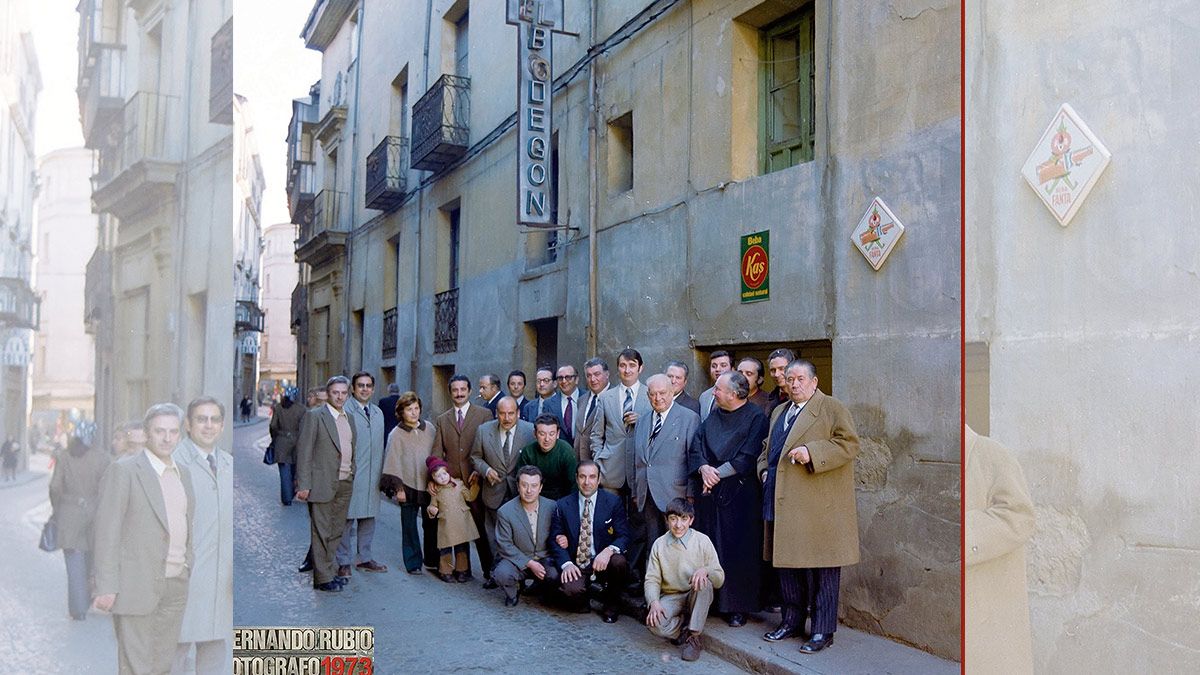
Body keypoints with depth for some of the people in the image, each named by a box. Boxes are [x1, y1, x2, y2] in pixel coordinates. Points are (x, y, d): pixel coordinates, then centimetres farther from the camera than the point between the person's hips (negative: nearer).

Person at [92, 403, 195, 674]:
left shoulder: (183, 473, 12)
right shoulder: (123, 470, -9)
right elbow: (107, 530, -13)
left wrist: (186, 569, 14)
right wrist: (106, 587, -17)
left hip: (175, 585, 6)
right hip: (136, 584, -6)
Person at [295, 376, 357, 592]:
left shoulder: (349, 419, 14)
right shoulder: (314, 416, -5)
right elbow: (304, 451, -9)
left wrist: (351, 477, 12)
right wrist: (303, 485, -14)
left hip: (345, 484, 6)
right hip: (323, 483, -6)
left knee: (337, 531, 12)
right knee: (321, 532, -1)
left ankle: (330, 570, 22)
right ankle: (323, 577, 4)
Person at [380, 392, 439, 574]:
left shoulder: (429, 429, 5)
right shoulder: (396, 434, -4)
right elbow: (393, 463, -4)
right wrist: (398, 488, -7)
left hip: (429, 485, 3)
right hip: (408, 486, -3)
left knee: (432, 524, 6)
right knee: (409, 527, 3)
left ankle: (432, 560, 20)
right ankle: (413, 563, 13)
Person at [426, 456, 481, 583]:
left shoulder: (459, 485, 1)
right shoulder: (436, 491, 1)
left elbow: (470, 496, 0)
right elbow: (433, 505, 13)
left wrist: (475, 485, -12)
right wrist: (431, 509, -10)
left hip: (461, 524, 1)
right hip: (446, 525, 0)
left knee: (462, 548, 9)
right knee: (446, 548, 5)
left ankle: (462, 570, 20)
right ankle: (445, 571, 19)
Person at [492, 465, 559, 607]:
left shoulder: (552, 507, -7)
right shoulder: (505, 512, -13)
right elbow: (505, 545, -10)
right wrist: (529, 563, -19)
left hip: (545, 559, 2)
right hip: (517, 560, -1)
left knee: (556, 574, -29)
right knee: (502, 574, -32)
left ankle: (540, 586, 10)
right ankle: (515, 589, 7)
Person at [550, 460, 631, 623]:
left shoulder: (613, 502, -1)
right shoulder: (563, 506, 3)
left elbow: (623, 536, -5)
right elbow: (555, 540, 2)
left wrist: (608, 550, -27)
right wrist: (566, 563, -18)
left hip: (602, 562, 1)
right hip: (576, 565, -1)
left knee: (619, 562, -33)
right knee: (570, 589, -32)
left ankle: (609, 604, -1)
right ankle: (582, 603, 8)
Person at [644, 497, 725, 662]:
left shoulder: (702, 541, -6)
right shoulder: (659, 544, -2)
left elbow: (720, 579, -7)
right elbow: (651, 580, -3)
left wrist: (705, 570, -30)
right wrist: (654, 602, -23)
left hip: (696, 597, 0)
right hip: (670, 598, 0)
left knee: (704, 582, -34)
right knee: (655, 624, -30)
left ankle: (693, 637, -19)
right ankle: (687, 624, 2)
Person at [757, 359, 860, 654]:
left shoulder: (833, 408, -2)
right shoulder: (780, 412, 21)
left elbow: (849, 444, -12)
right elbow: (767, 448, 29)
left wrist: (811, 453, -21)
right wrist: (765, 470, 10)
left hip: (819, 506, -7)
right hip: (783, 504, 7)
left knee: (821, 570, -1)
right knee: (787, 564, 13)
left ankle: (822, 631, 8)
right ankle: (791, 621, 26)